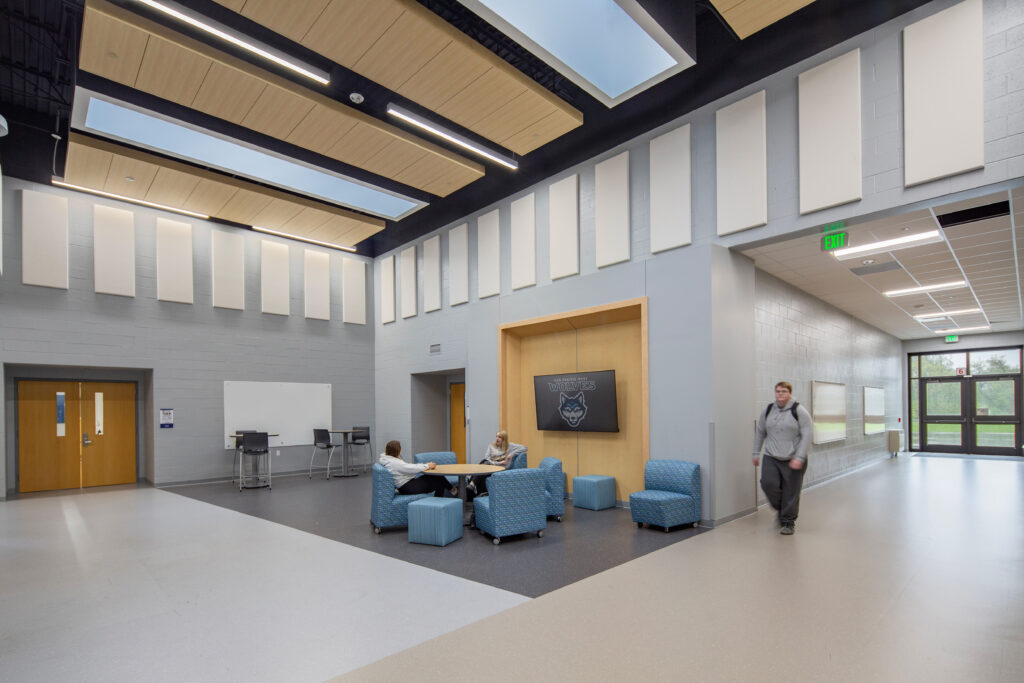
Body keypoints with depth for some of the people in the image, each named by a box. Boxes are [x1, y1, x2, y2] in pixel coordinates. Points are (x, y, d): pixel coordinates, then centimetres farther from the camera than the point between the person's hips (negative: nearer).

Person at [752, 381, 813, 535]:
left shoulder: (799, 411, -5)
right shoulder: (767, 410, 7)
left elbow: (807, 435, -9)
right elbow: (760, 432, 15)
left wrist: (799, 458, -16)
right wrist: (756, 453, 14)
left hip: (793, 460, -3)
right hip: (771, 458, 3)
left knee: (790, 492, -1)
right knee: (768, 483, -13)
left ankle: (789, 522, 19)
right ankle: (780, 509, 17)